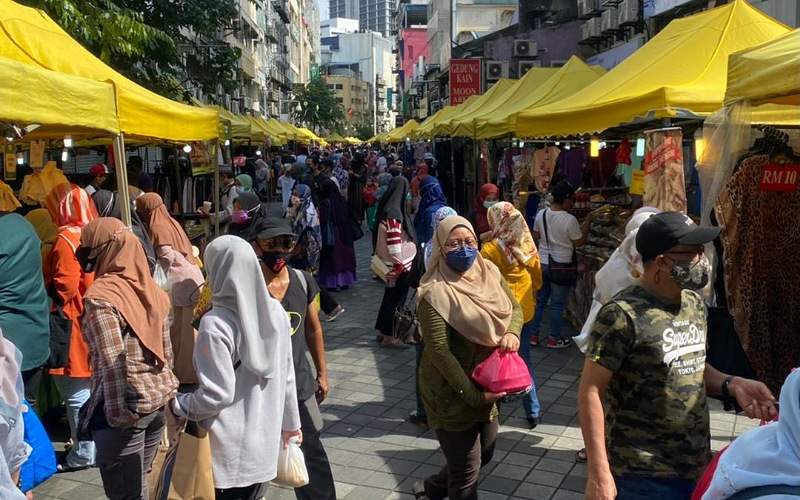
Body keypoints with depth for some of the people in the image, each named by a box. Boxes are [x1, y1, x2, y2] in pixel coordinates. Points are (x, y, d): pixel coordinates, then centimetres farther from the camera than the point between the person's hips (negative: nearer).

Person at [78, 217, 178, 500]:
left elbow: (113, 363, -22)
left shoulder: (100, 296, -15)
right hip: (158, 400, 7)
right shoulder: (150, 289, 7)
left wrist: (118, 413, -17)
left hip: (126, 405, -7)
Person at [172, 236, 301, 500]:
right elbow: (286, 376, 6)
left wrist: (175, 405, -3)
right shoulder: (275, 311, -3)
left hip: (229, 448, -5)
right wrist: (290, 423, 17)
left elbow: (218, 395, -20)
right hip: (265, 436, 5)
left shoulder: (215, 324, -21)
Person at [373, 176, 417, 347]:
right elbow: (394, 243, -23)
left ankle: (383, 330, 29)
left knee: (391, 296, 18)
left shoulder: (389, 208, 7)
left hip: (394, 263, 9)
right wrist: (400, 265, -17)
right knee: (396, 298, 1)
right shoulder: (393, 214, -22)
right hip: (400, 265, -9)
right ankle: (388, 335, 9)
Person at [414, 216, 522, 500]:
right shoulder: (434, 293, -23)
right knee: (466, 472, 7)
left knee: (484, 455, 24)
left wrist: (512, 332, -16)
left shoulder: (489, 271, -2)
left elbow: (515, 308, 7)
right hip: (453, 392, -7)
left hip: (486, 384, 7)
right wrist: (473, 395, -23)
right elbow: (440, 352, -24)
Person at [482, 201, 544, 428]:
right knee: (524, 358, 14)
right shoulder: (529, 246, -2)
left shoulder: (490, 249, -17)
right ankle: (533, 411, 18)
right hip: (525, 310, 4)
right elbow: (538, 281, 8)